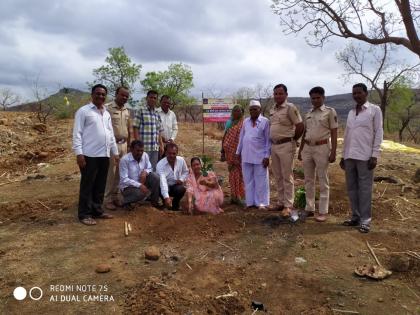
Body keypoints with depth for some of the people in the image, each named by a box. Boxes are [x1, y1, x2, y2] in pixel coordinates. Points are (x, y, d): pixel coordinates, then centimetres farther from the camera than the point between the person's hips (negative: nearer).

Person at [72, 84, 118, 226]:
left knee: (100, 186, 12)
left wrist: (115, 152, 17)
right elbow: (77, 133, -8)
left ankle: (97, 211, 23)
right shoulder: (83, 111, -3)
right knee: (87, 186, 1)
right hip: (89, 155, -7)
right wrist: (79, 153, -16)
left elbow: (111, 134, 20)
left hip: (104, 155, 7)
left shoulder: (107, 114, 17)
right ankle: (84, 214, 10)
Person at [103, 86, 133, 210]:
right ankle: (107, 199, 9)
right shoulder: (107, 108, -8)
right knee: (110, 173, -2)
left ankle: (115, 196, 23)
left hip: (123, 144, 7)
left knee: (120, 173, 11)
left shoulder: (127, 110, 13)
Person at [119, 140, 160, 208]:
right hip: (128, 186, -5)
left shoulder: (145, 155, -7)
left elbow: (149, 168, 6)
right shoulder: (124, 160, -21)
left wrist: (145, 172, -19)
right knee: (141, 193, -34)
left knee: (155, 176, -19)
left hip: (141, 181, 5)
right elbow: (124, 179, -23)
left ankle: (154, 202, -2)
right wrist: (139, 185, -33)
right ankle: (126, 201, 0)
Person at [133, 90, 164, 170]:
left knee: (153, 169, 9)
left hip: (155, 148, 6)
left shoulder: (157, 114, 15)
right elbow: (135, 128, -6)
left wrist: (161, 145, 12)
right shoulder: (141, 110, -2)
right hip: (144, 147, -6)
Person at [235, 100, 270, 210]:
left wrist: (267, 156, -9)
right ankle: (250, 202, 19)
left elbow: (268, 140, -5)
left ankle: (261, 203, 13)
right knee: (248, 180, 10)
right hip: (246, 156, 5)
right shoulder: (246, 121, 11)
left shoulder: (265, 122, -3)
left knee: (260, 181, 3)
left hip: (260, 156, -4)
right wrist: (238, 152, 13)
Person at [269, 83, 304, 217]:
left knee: (287, 177, -2)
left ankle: (288, 205, 5)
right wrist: (273, 142, 14)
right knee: (278, 177, 13)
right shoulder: (272, 110, 12)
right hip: (274, 146, 7)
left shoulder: (290, 108, -10)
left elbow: (300, 126, -12)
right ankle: (280, 202, 23)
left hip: (286, 146, -7)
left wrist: (293, 140, -2)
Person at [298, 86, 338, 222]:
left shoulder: (330, 111, -2)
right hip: (307, 148, 6)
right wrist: (300, 150, 16)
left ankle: (323, 211, 7)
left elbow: (334, 133, -5)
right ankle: (309, 208, 19)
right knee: (308, 180, 9)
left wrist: (333, 152, -12)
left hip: (322, 147, -6)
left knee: (323, 180, 0)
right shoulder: (308, 114, 14)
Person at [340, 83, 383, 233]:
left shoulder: (374, 109, 2)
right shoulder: (351, 112, 16)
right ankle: (356, 217, 18)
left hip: (365, 156, -5)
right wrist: (343, 156, 13)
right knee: (351, 188, 8)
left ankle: (365, 220, 8)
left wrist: (375, 155, -11)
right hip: (350, 156, 5)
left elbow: (378, 133, -3)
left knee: (364, 188, 0)